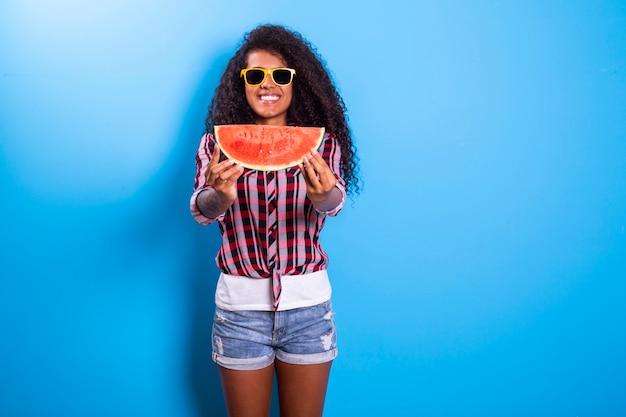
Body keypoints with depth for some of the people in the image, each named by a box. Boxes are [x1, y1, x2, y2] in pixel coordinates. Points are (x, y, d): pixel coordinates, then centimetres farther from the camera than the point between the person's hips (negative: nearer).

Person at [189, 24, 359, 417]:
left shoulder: (322, 143, -1)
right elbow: (201, 211, -16)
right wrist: (220, 195, -40)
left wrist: (324, 194, -44)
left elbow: (336, 202, -19)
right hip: (240, 302, 0)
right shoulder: (217, 142, -1)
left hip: (308, 302, 0)